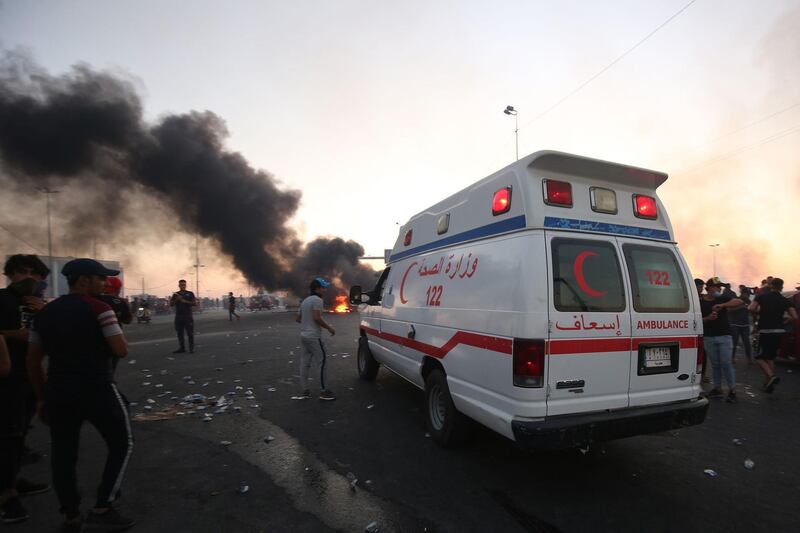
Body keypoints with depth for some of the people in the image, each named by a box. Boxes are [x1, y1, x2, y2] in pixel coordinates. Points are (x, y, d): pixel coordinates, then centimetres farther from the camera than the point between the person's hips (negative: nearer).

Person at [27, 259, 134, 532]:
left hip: (58, 391, 6)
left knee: (63, 453, 16)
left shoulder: (45, 312, 10)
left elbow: (33, 360, 12)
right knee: (121, 443, 9)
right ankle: (101, 510, 8)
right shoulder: (99, 309, -10)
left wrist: (43, 398, 19)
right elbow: (121, 350, -15)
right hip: (96, 389, -6)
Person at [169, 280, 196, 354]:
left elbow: (195, 303, -2)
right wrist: (177, 299, -10)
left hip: (188, 317, -3)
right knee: (179, 333, 5)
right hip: (178, 317, 3)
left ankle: (191, 348, -1)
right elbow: (171, 304, 7)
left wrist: (185, 301, -12)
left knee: (190, 333, -5)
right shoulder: (175, 294, 13)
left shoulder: (190, 293, 6)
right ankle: (182, 348, 14)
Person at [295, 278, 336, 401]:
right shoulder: (317, 300, -12)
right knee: (321, 362, -6)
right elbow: (317, 318, -22)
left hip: (304, 335, 10)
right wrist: (329, 328, -12)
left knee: (305, 363, 10)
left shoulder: (305, 301, 17)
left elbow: (298, 319, 20)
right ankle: (324, 391, -5)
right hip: (314, 337, -10)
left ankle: (304, 391, 15)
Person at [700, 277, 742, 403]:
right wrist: (708, 318, -16)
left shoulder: (722, 299, 4)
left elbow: (739, 301, -11)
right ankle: (717, 388, 19)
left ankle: (732, 390, 5)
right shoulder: (701, 302, 3)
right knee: (715, 364, 9)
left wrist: (722, 305, -21)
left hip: (724, 336, -1)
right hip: (709, 337, 1)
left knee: (727, 364, -3)